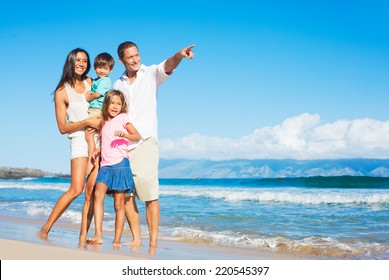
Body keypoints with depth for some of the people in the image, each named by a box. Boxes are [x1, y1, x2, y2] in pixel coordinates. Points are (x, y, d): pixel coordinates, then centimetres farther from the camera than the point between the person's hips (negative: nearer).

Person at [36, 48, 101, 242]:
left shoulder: (90, 83, 12)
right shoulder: (62, 92, -1)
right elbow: (63, 127, -3)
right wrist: (87, 122, -14)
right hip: (79, 140, -4)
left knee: (91, 191, -3)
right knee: (76, 189, -17)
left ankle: (83, 235, 0)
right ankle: (44, 230, -7)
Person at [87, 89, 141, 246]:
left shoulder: (123, 117, 5)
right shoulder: (104, 122, 20)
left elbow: (137, 136, 1)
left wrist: (125, 134, -17)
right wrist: (99, 149, 14)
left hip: (120, 163, -4)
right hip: (105, 164, 4)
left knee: (119, 204, -2)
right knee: (98, 194, -19)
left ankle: (117, 240, 4)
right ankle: (98, 235, -24)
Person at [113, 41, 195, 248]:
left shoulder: (151, 74, 3)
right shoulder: (118, 85, 16)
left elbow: (167, 66, -19)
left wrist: (179, 55, -42)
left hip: (145, 141, -5)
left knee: (150, 194, -13)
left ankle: (153, 241, -11)